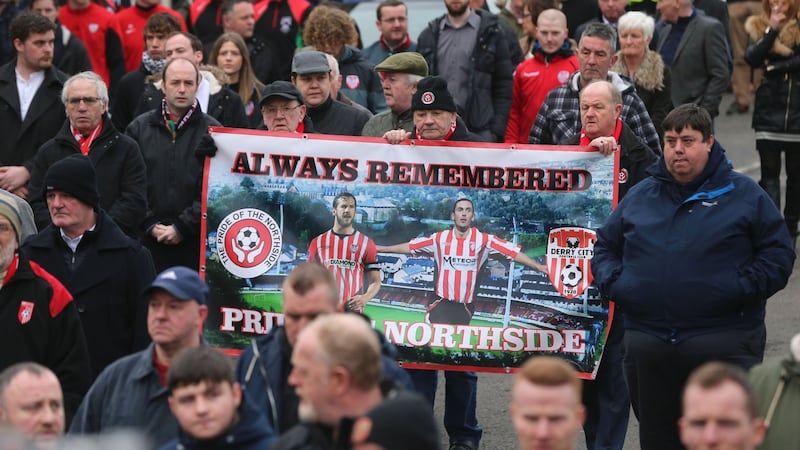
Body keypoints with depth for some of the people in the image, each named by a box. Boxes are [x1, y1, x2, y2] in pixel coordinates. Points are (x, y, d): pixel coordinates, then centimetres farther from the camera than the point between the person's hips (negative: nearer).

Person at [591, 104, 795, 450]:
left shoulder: (744, 195, 4)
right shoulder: (640, 196, 15)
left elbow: (778, 253, 2)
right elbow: (605, 246, 23)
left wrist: (744, 288, -11)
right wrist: (612, 283, 5)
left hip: (724, 344, -4)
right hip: (647, 345, 4)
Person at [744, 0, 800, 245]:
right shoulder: (759, 27, 5)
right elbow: (752, 58, -10)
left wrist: (775, 66, -11)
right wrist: (772, 30, -15)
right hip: (768, 110, 1)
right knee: (769, 172, -5)